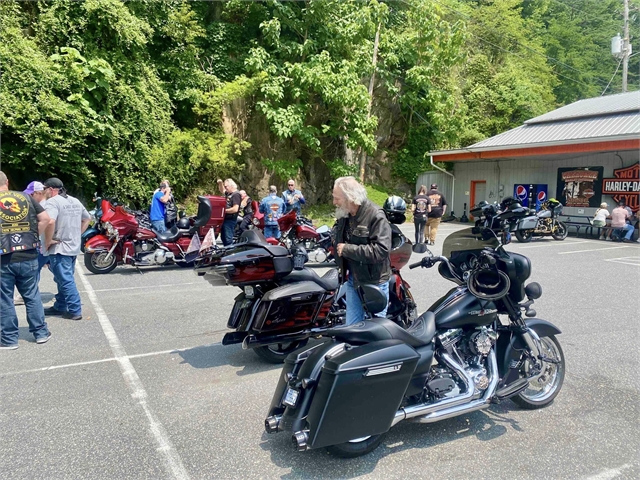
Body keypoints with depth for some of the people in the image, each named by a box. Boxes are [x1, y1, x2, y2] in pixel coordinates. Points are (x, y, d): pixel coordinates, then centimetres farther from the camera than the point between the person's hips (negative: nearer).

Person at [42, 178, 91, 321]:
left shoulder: (52, 202, -14)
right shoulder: (75, 201, 13)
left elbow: (50, 222, -30)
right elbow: (87, 219, 23)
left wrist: (47, 242, -18)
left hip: (59, 248, -9)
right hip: (74, 247, 9)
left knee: (66, 280, -5)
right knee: (64, 278, 17)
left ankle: (75, 311, -4)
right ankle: (60, 307, 26)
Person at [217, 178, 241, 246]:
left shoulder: (236, 194, -16)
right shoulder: (229, 193, 12)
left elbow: (235, 209, -25)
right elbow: (222, 191, 34)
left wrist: (224, 210, -16)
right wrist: (220, 183, 15)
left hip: (230, 220, -10)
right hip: (225, 219, 10)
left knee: (228, 240, -10)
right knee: (224, 238, 18)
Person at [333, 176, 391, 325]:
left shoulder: (376, 217, -19)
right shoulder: (344, 216, 6)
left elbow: (381, 250, -29)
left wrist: (347, 249, -23)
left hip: (374, 282, -7)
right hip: (352, 280, 7)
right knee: (351, 326, 15)